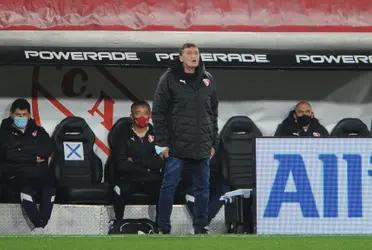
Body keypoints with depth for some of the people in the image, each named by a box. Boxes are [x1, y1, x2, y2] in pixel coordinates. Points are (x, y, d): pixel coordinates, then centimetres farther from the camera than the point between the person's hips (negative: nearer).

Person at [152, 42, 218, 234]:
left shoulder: (207, 80, 12)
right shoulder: (170, 79, -2)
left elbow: (213, 113, 17)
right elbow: (158, 112, -4)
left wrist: (213, 142, 12)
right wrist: (162, 142, -9)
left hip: (202, 146, 4)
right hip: (176, 146, -4)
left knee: (203, 188, 6)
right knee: (169, 186, -3)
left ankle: (200, 227, 15)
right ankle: (163, 228, 3)